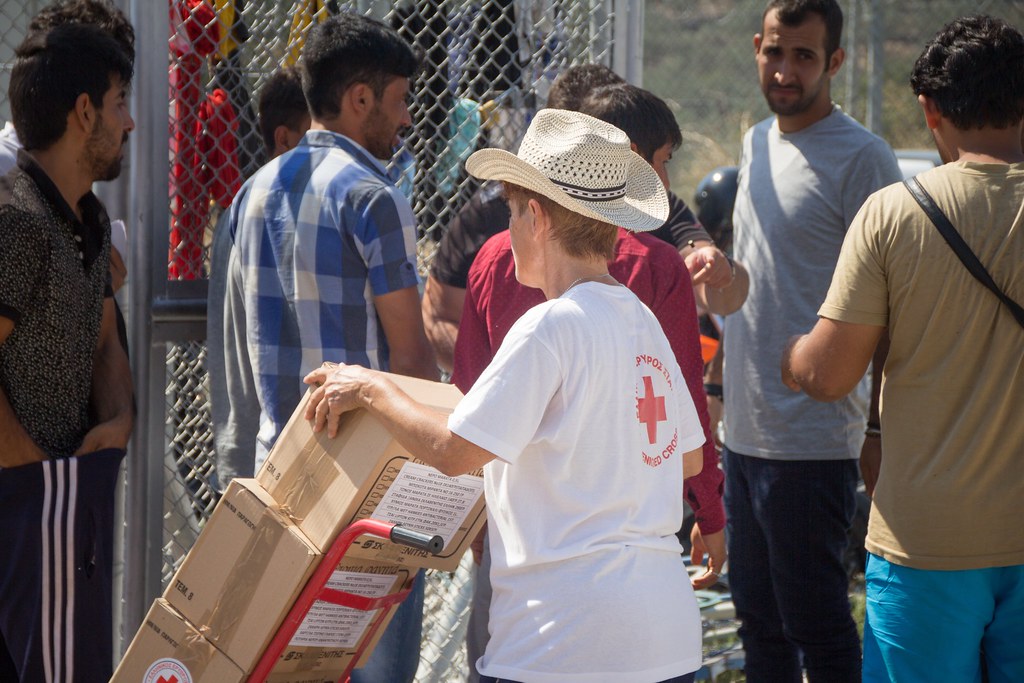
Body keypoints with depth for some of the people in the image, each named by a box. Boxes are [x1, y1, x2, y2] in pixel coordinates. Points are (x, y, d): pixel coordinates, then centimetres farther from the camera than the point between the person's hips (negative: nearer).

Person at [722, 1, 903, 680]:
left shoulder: (861, 159, -12)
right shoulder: (757, 142, 13)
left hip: (811, 439, -8)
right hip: (744, 430, 8)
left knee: (817, 626, -3)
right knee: (760, 622, 16)